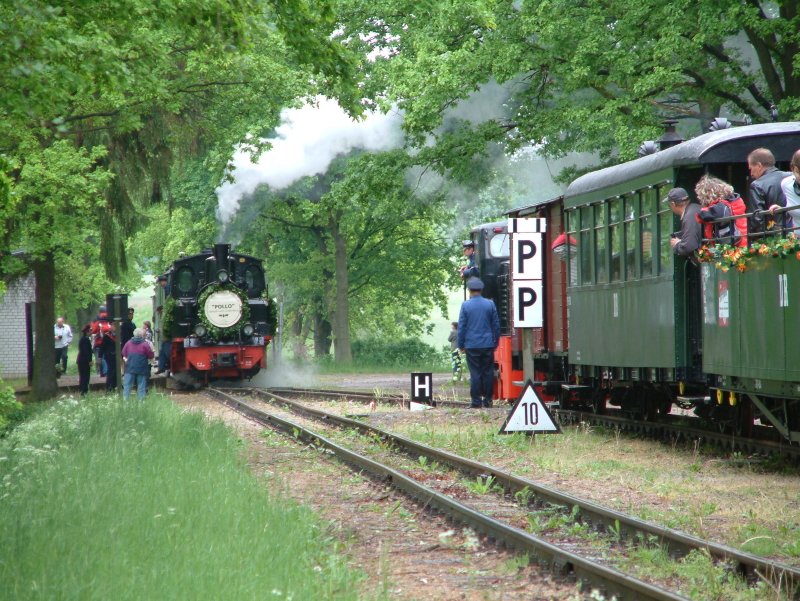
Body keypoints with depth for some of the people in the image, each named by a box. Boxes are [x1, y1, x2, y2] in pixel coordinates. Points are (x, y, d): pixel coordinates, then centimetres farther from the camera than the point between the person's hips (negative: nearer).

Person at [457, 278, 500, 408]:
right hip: (488, 345, 2)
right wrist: (495, 342, 17)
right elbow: (496, 325, 8)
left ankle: (476, 401, -1)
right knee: (488, 372, 6)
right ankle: (487, 400, 7)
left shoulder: (466, 305, -5)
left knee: (475, 373, 0)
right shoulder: (490, 304, 3)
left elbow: (461, 327, -2)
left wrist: (461, 345, 6)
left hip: (472, 345, -2)